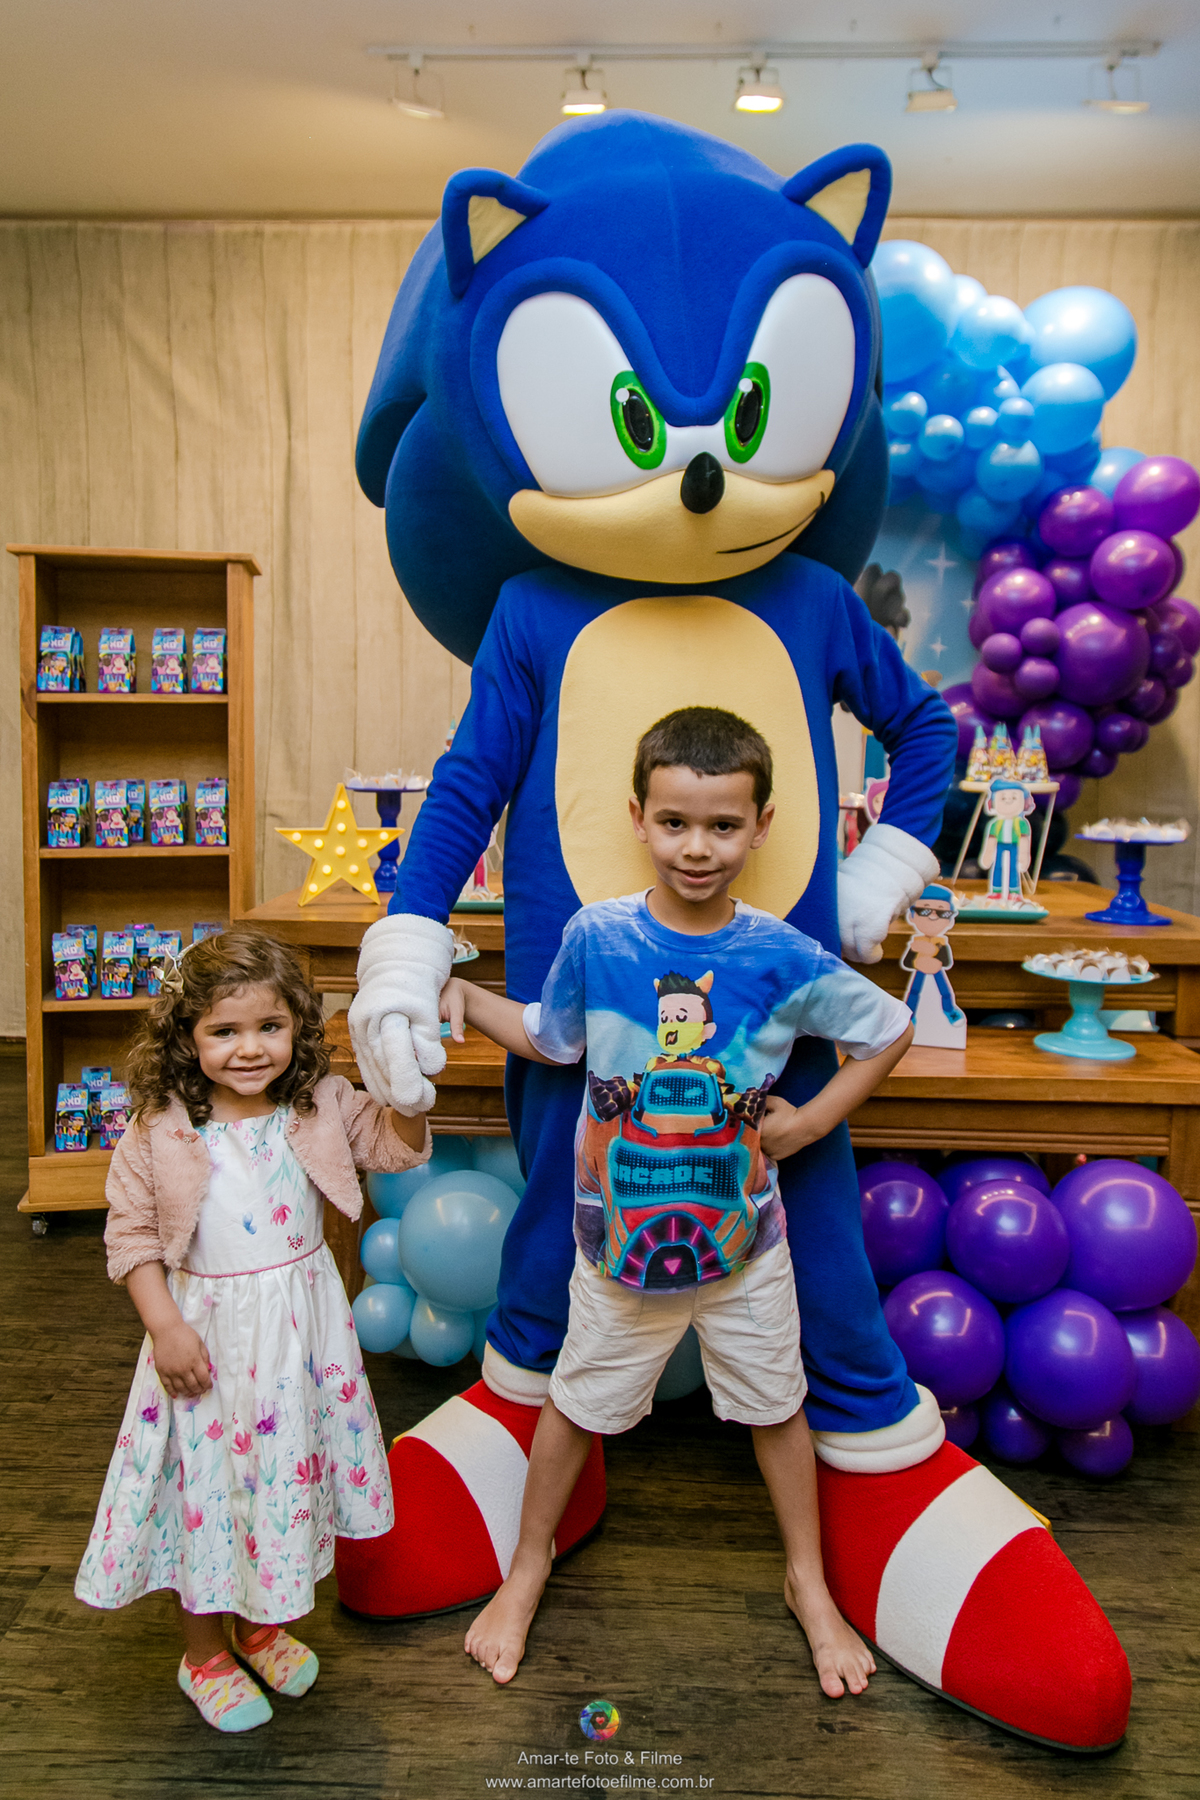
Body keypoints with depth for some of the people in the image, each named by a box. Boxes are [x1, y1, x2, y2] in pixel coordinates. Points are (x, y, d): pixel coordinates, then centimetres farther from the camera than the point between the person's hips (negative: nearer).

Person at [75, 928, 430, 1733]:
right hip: (209, 1332, -3)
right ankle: (203, 1653, 38)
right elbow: (131, 1231, -8)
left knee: (285, 1470, 18)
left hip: (301, 1329, 3)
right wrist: (165, 1326, -14)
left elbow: (400, 1146, -5)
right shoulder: (161, 1131, -14)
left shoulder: (321, 1107, -8)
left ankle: (262, 1625, 45)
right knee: (206, 1483, 12)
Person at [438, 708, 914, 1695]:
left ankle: (810, 1582, 45)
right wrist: (458, 991, -6)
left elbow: (891, 1028, -1)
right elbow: (550, 1038, 3)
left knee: (776, 1403, 19)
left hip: (744, 1238, 0)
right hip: (620, 1233, 0)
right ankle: (528, 1570, 45)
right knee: (577, 1400, 18)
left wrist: (809, 1120, -6)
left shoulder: (783, 957, -16)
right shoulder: (597, 937, -15)